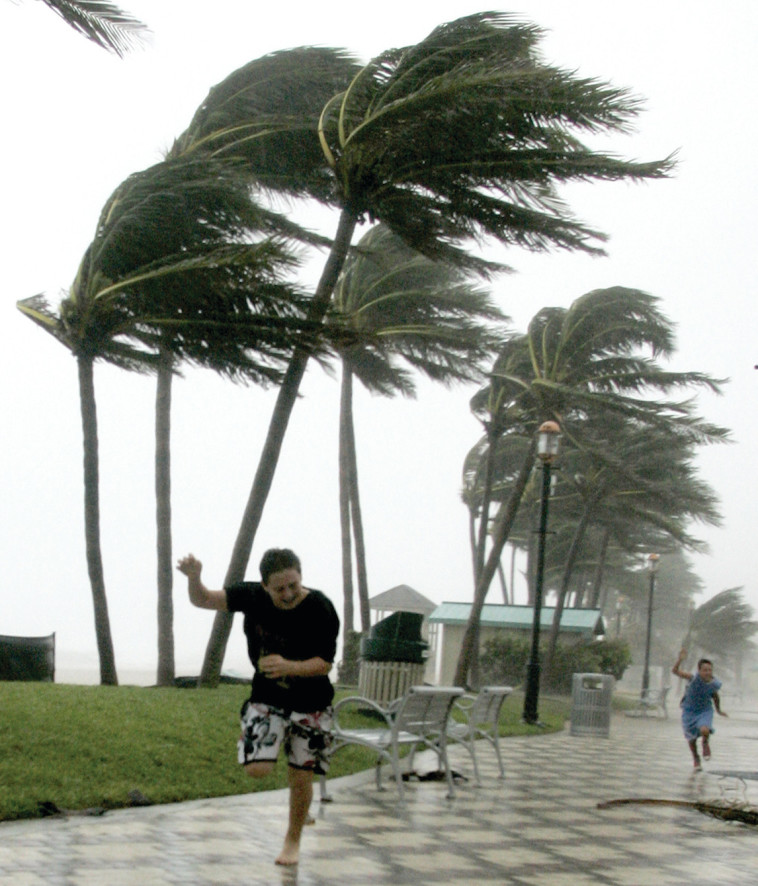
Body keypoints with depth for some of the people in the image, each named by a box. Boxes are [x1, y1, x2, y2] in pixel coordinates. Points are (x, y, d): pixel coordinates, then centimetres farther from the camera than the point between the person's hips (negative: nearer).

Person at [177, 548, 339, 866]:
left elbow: (325, 663, -19)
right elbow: (203, 600, -13)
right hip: (266, 698, 2)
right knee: (257, 769, -14)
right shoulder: (253, 597, -13)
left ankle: (293, 840, 29)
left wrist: (288, 666, -37)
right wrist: (194, 577, -35)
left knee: (300, 777, 4)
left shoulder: (321, 610, -21)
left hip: (310, 704, -1)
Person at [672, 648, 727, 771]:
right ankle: (695, 758, 41)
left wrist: (718, 710, 21)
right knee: (691, 739, 9)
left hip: (705, 711, 1)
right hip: (689, 711, -1)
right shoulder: (694, 678, -26)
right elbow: (675, 671, -34)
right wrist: (680, 659, -51)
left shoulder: (715, 684, -15)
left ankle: (706, 743, 10)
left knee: (704, 730, -27)